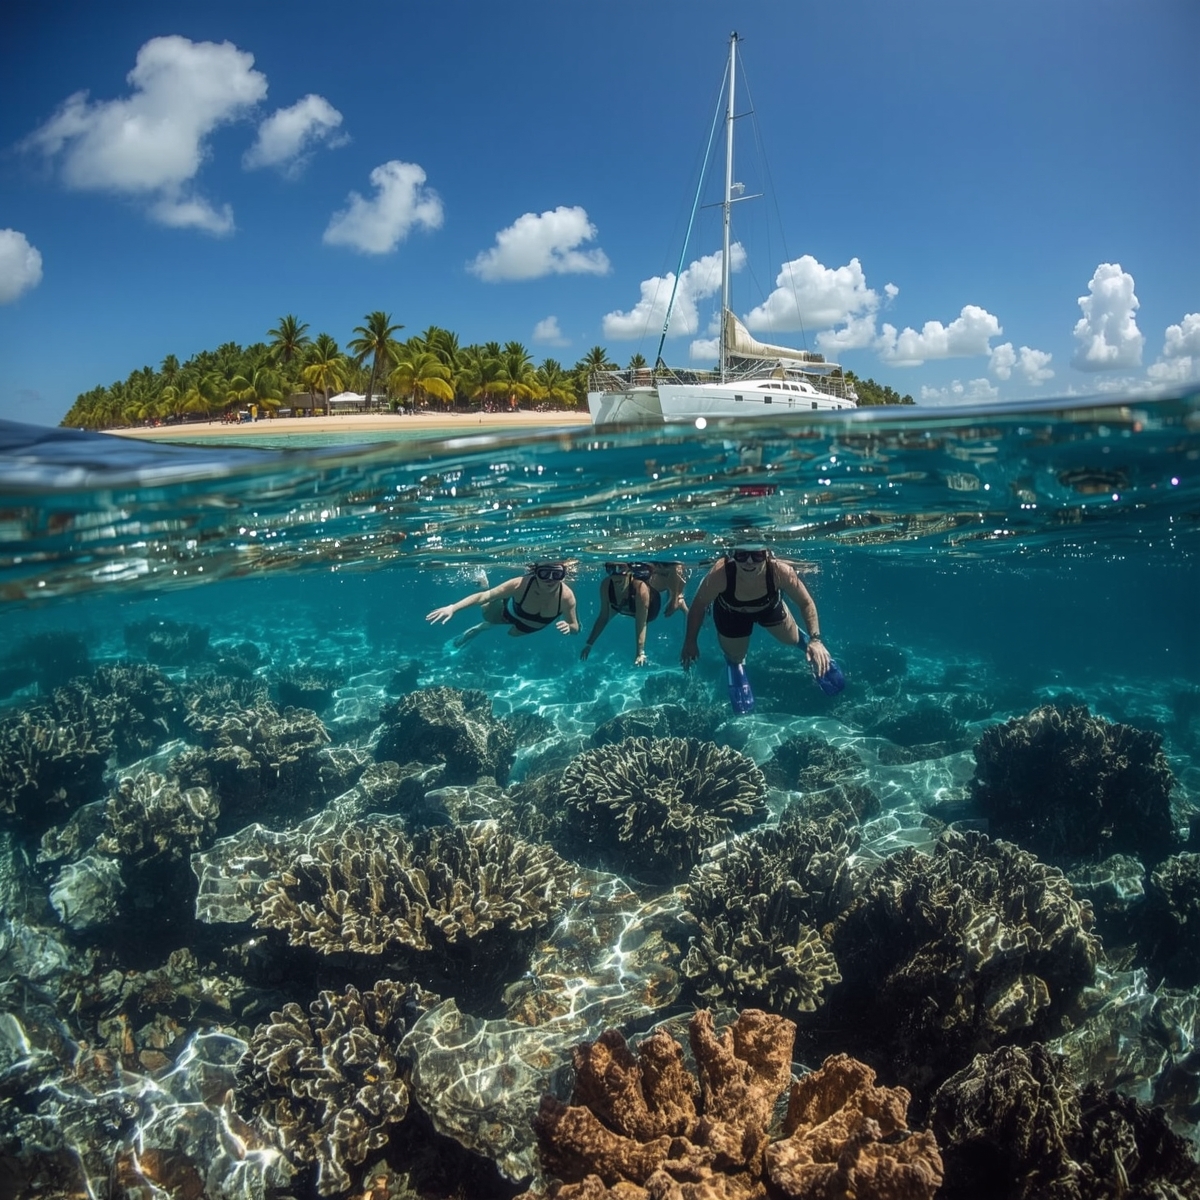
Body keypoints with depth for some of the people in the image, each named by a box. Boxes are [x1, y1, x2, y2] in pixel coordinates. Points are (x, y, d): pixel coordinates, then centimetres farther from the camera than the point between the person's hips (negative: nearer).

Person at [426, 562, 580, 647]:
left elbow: (576, 628, -24)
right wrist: (453, 607, -54)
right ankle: (483, 580, 50)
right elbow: (485, 596, -42)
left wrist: (568, 627, -49)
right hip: (509, 611, -3)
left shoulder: (566, 596, -40)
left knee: (514, 633, 35)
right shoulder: (521, 585, -45)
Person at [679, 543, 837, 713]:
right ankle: (735, 664, 56)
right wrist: (690, 642, -15)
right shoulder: (720, 575, -46)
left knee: (792, 639, 22)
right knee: (734, 655, 19)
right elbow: (698, 605, -26)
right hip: (731, 613, -1)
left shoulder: (779, 571, -43)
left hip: (769, 606, 1)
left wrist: (815, 639, -34)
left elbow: (806, 603, -25)